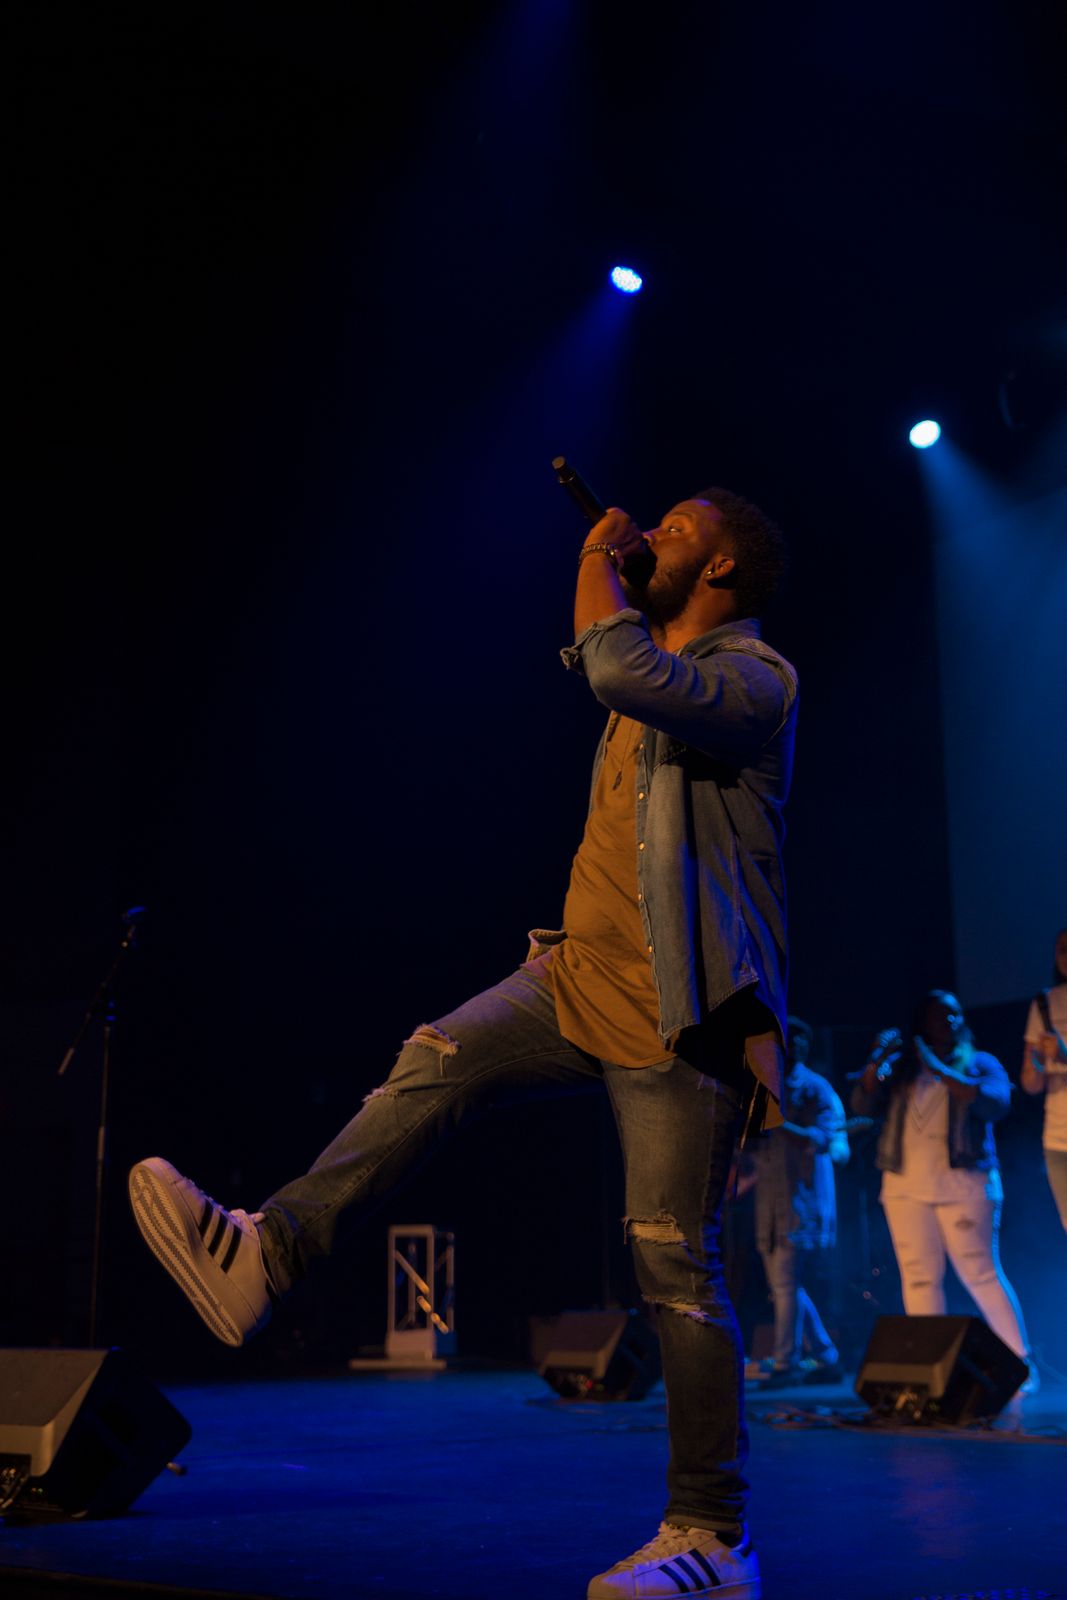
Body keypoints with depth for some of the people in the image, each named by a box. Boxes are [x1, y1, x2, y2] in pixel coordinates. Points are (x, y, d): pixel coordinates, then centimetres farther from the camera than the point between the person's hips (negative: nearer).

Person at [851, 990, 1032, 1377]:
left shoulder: (980, 1064, 11)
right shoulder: (900, 1069, 17)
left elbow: (996, 1103, -9)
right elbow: (863, 1106, 5)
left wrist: (940, 1071, -14)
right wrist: (876, 1064, -11)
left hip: (963, 1184, -3)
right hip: (906, 1187, 3)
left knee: (981, 1275, -8)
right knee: (919, 1278, -1)